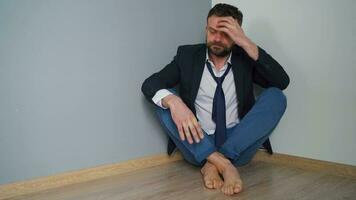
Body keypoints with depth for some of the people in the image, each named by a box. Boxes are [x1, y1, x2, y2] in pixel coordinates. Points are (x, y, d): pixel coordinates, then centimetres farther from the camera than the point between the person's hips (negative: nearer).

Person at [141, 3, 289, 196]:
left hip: (238, 146, 0)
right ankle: (223, 163, -29)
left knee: (276, 96, -18)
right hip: (199, 146, 0)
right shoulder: (188, 54, 2)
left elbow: (282, 82, -12)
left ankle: (214, 163, -23)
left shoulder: (245, 57, 3)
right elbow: (149, 84, -9)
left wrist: (247, 43, -19)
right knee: (165, 99, -19)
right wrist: (173, 101, -32)